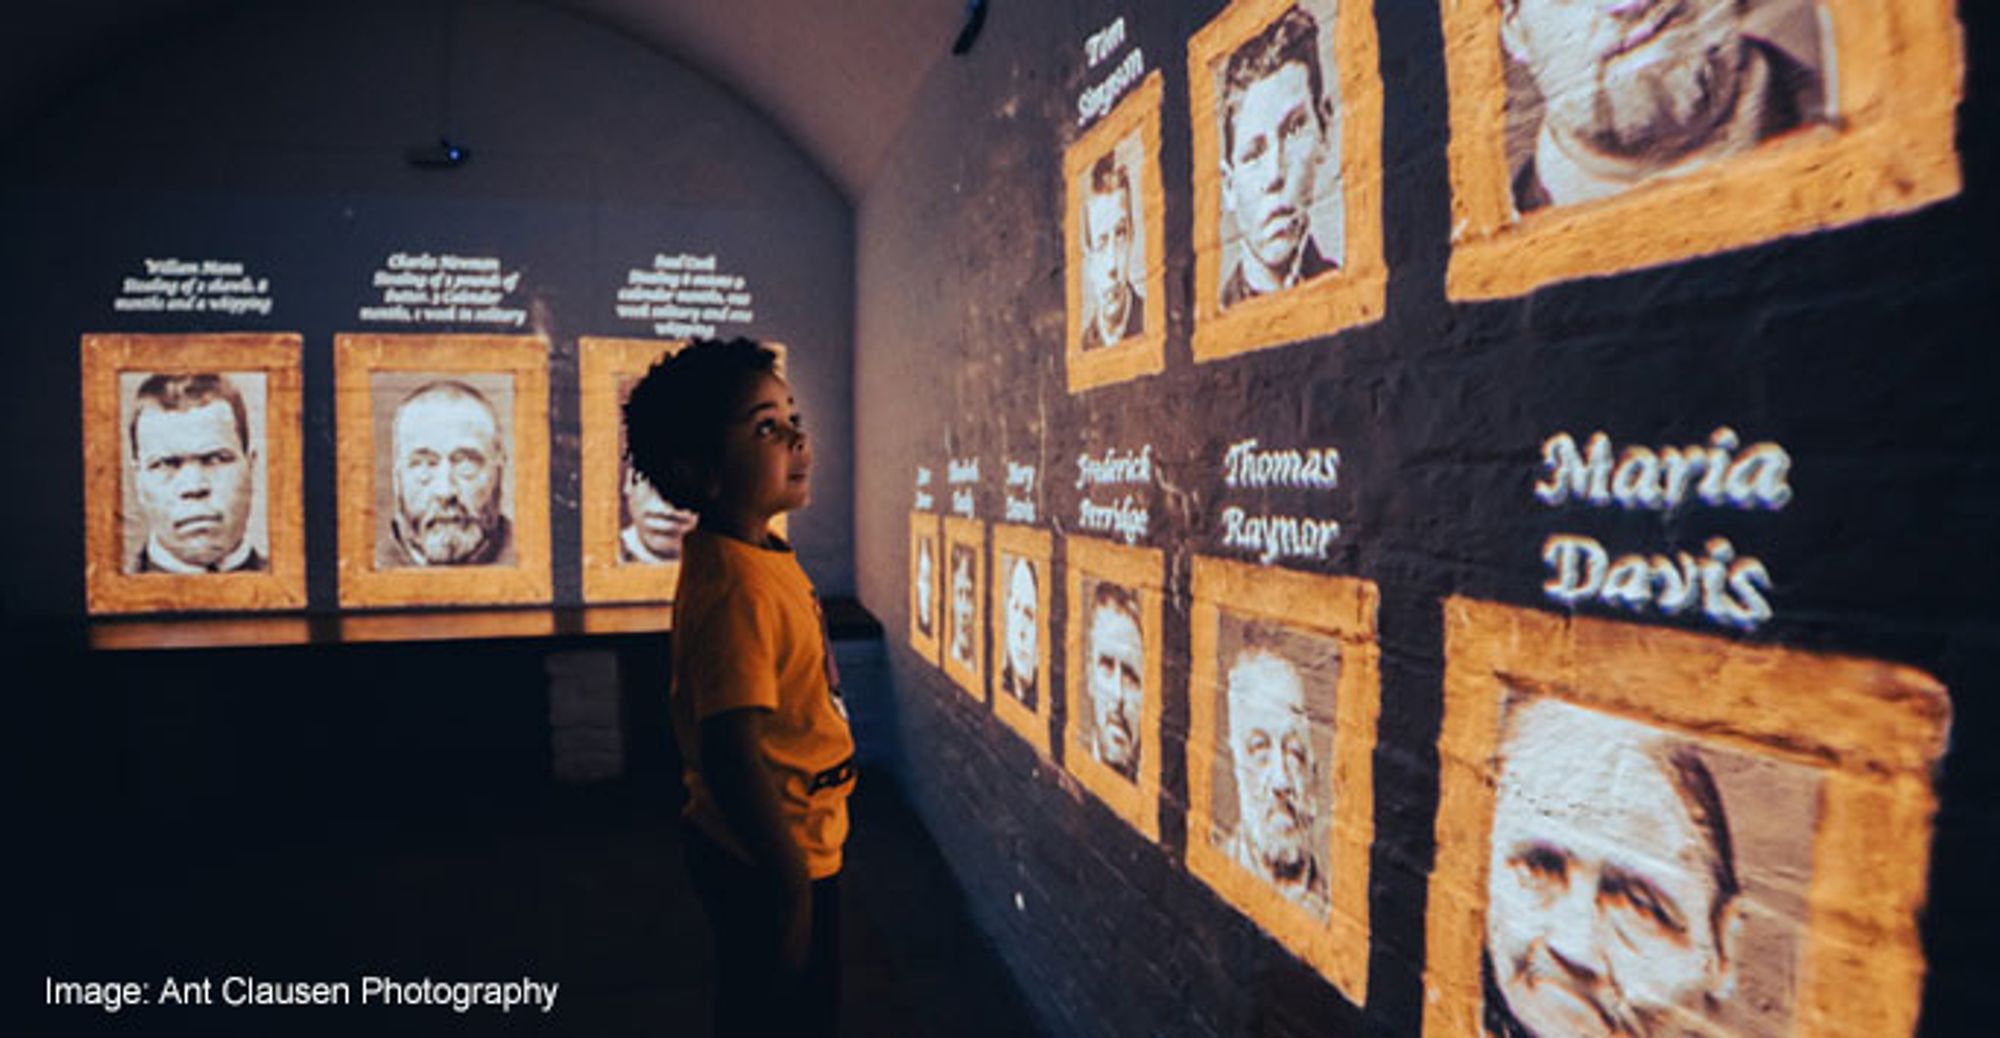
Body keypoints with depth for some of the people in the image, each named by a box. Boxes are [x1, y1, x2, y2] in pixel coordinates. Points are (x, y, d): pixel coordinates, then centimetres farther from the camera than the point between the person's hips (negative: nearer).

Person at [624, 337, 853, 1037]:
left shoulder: (758, 556, 4)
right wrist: (791, 884, -25)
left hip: (780, 851, 9)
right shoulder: (740, 590, -28)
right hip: (772, 866, -9)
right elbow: (732, 755, -32)